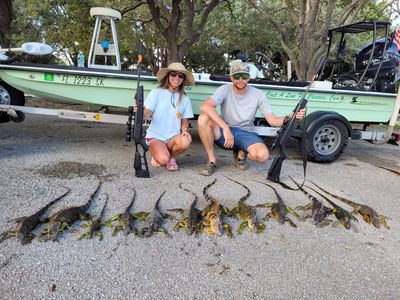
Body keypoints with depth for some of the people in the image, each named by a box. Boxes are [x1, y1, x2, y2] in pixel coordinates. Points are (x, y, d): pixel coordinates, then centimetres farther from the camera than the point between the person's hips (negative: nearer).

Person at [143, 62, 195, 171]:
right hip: (155, 136, -2)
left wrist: (185, 130, -12)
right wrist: (143, 114, -32)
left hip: (173, 137, 3)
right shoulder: (156, 93, -1)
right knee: (163, 159, -30)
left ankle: (171, 157, 1)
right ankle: (157, 154, 9)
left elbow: (185, 121, 10)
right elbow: (147, 114, -8)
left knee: (185, 141, -32)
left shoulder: (185, 99, 7)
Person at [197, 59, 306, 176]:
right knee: (203, 118, -30)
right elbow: (204, 106, -28)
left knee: (263, 155, -30)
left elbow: (273, 120, -8)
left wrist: (290, 118, -29)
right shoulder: (225, 90, -10)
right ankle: (211, 160, -12)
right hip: (224, 131, 0)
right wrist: (225, 128, -37)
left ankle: (241, 153, 8)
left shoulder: (258, 95, -5)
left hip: (246, 134, 1)